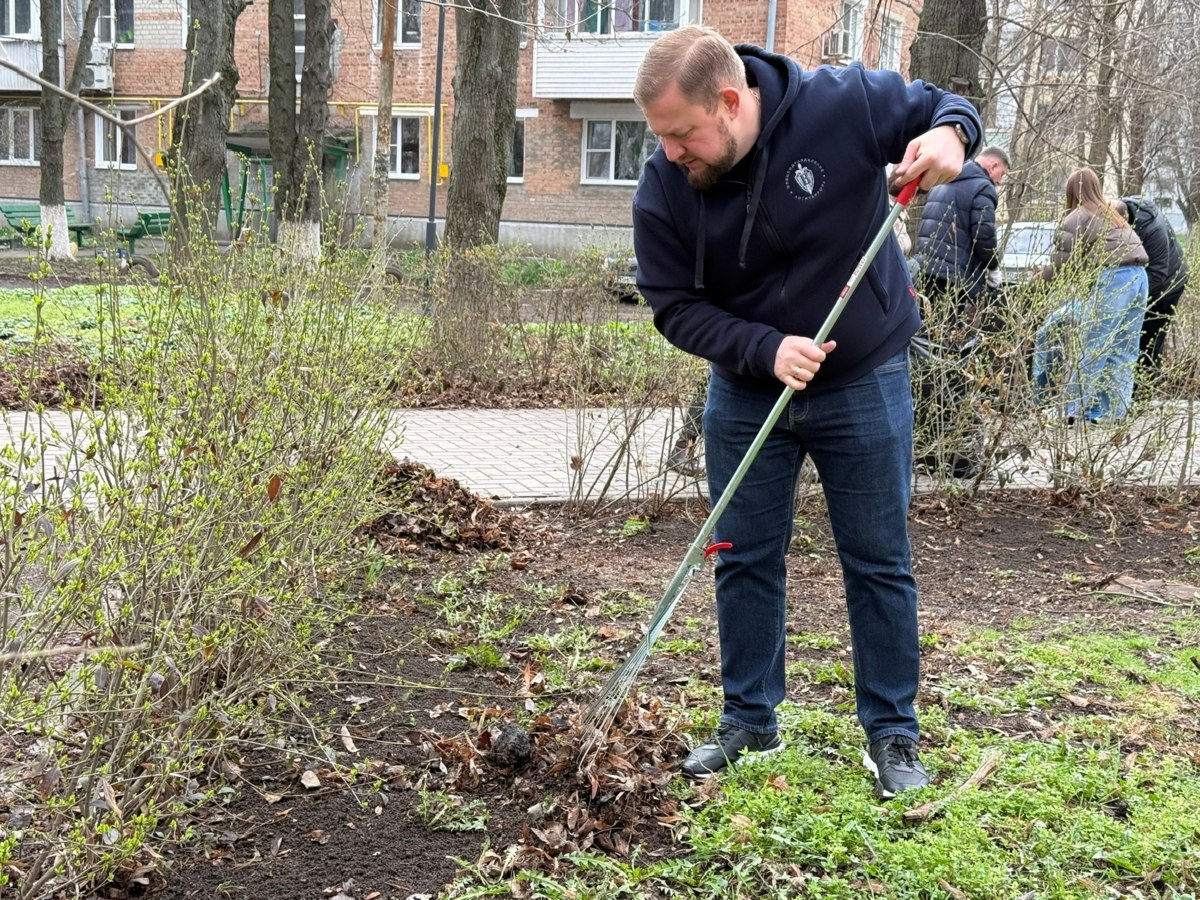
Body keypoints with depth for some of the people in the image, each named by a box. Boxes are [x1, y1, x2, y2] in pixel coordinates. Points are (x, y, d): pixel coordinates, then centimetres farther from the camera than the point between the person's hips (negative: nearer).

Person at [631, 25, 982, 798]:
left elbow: (941, 107, -4)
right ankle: (750, 720, 26)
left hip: (865, 385, -2)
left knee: (880, 561, 6)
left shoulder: (845, 103, -21)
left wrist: (948, 133, -28)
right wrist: (766, 350, -26)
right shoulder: (663, 192, -16)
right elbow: (676, 307, -11)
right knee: (746, 560, 10)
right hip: (746, 392, 2)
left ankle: (893, 732, 20)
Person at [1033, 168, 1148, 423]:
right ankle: (1112, 411, 5)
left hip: (1113, 279, -8)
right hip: (1139, 277, 8)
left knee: (1092, 348, -6)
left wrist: (1044, 276, 15)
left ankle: (1077, 409, -7)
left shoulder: (1078, 217, 3)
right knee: (1123, 351, 5)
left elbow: (1064, 258, 0)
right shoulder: (1112, 215, 28)